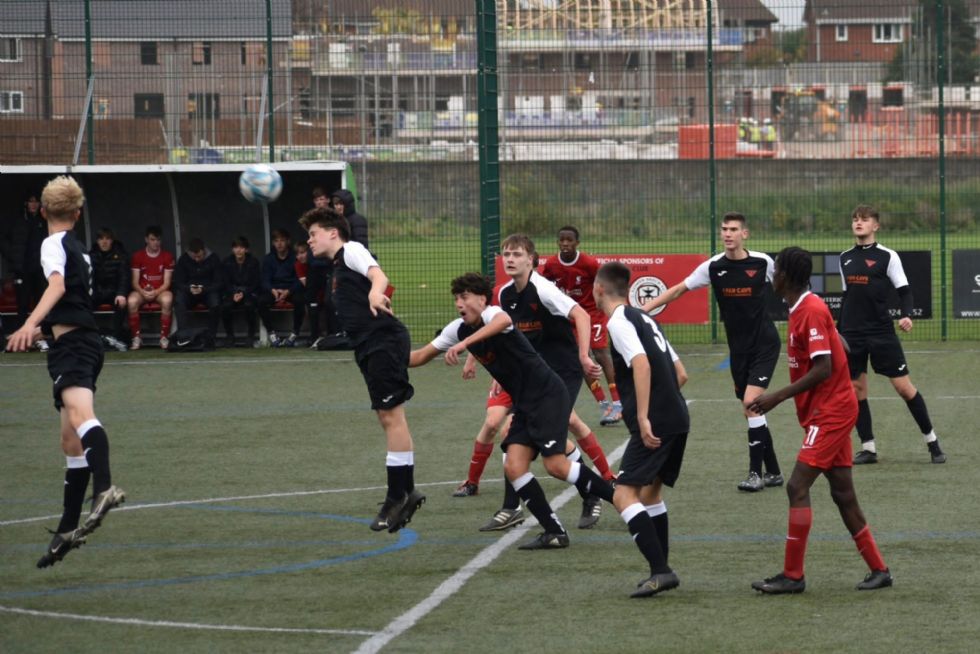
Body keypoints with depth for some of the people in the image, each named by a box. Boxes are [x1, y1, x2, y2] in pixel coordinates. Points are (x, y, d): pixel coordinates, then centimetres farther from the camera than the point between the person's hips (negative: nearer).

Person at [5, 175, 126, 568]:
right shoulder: (76, 248, 24)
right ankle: (68, 530, 22)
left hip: (72, 345, -10)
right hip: (83, 342, 10)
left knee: (79, 412, -33)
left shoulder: (53, 244, -4)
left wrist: (30, 324, -39)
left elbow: (58, 285, -24)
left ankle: (104, 488, -57)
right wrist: (44, 329, 58)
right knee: (71, 441, 15)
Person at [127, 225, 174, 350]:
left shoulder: (167, 256, 2)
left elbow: (167, 282, -3)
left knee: (167, 300, -37)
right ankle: (136, 337, -21)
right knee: (132, 301, -33)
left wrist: (155, 292, -22)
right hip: (142, 291, 1)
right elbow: (135, 282, 0)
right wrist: (142, 292, -21)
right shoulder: (138, 256, 4)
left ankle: (164, 337, -24)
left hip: (160, 290, -1)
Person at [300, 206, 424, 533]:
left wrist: (375, 292, -41)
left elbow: (378, 274, -21)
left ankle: (398, 495, -13)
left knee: (391, 414, -11)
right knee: (388, 417, 11)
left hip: (385, 340, -10)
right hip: (370, 347, 10)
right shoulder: (338, 267, 26)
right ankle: (405, 492, 14)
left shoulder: (351, 250, -2)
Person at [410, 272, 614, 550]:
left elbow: (503, 321, -45)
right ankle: (554, 532, -3)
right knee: (514, 467, -6)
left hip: (549, 394, -8)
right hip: (524, 404, 8)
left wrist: (465, 343, -54)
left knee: (555, 465, -18)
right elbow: (421, 356, 19)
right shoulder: (458, 329, 8)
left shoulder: (491, 313, -17)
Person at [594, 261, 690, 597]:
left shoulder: (619, 321, -7)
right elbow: (678, 373, 22)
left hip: (654, 423, -9)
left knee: (624, 495, -10)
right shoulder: (644, 319, 20)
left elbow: (641, 362, -22)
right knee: (650, 492, 22)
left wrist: (643, 417, -24)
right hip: (678, 418, 9)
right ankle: (661, 572, 24)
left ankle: (660, 570, -19)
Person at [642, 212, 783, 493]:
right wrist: (642, 309, -4)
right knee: (751, 410, 6)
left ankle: (756, 473, -11)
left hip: (765, 344, -4)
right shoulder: (713, 267, -3)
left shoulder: (763, 262, -8)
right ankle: (773, 472, 18)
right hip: (738, 348, 4)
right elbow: (677, 290, 3)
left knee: (751, 402, -17)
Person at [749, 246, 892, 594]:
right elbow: (841, 352, 20)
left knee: (797, 487, -12)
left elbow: (823, 369, -22)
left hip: (829, 414, -10)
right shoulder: (803, 309, 12)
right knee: (843, 493, 11)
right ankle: (878, 569, 16)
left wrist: (778, 396, -22)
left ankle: (792, 575, -11)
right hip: (833, 411, 10)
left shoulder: (811, 311, -17)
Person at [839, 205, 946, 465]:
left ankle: (932, 441, 6)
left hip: (881, 332, -5)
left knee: (904, 386, -5)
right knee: (856, 389, 1)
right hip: (852, 334, 5)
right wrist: (838, 330, 20)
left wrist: (906, 315, -22)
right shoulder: (845, 258, 11)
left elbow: (904, 291, -4)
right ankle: (868, 448, 9)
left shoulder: (887, 256, -3)